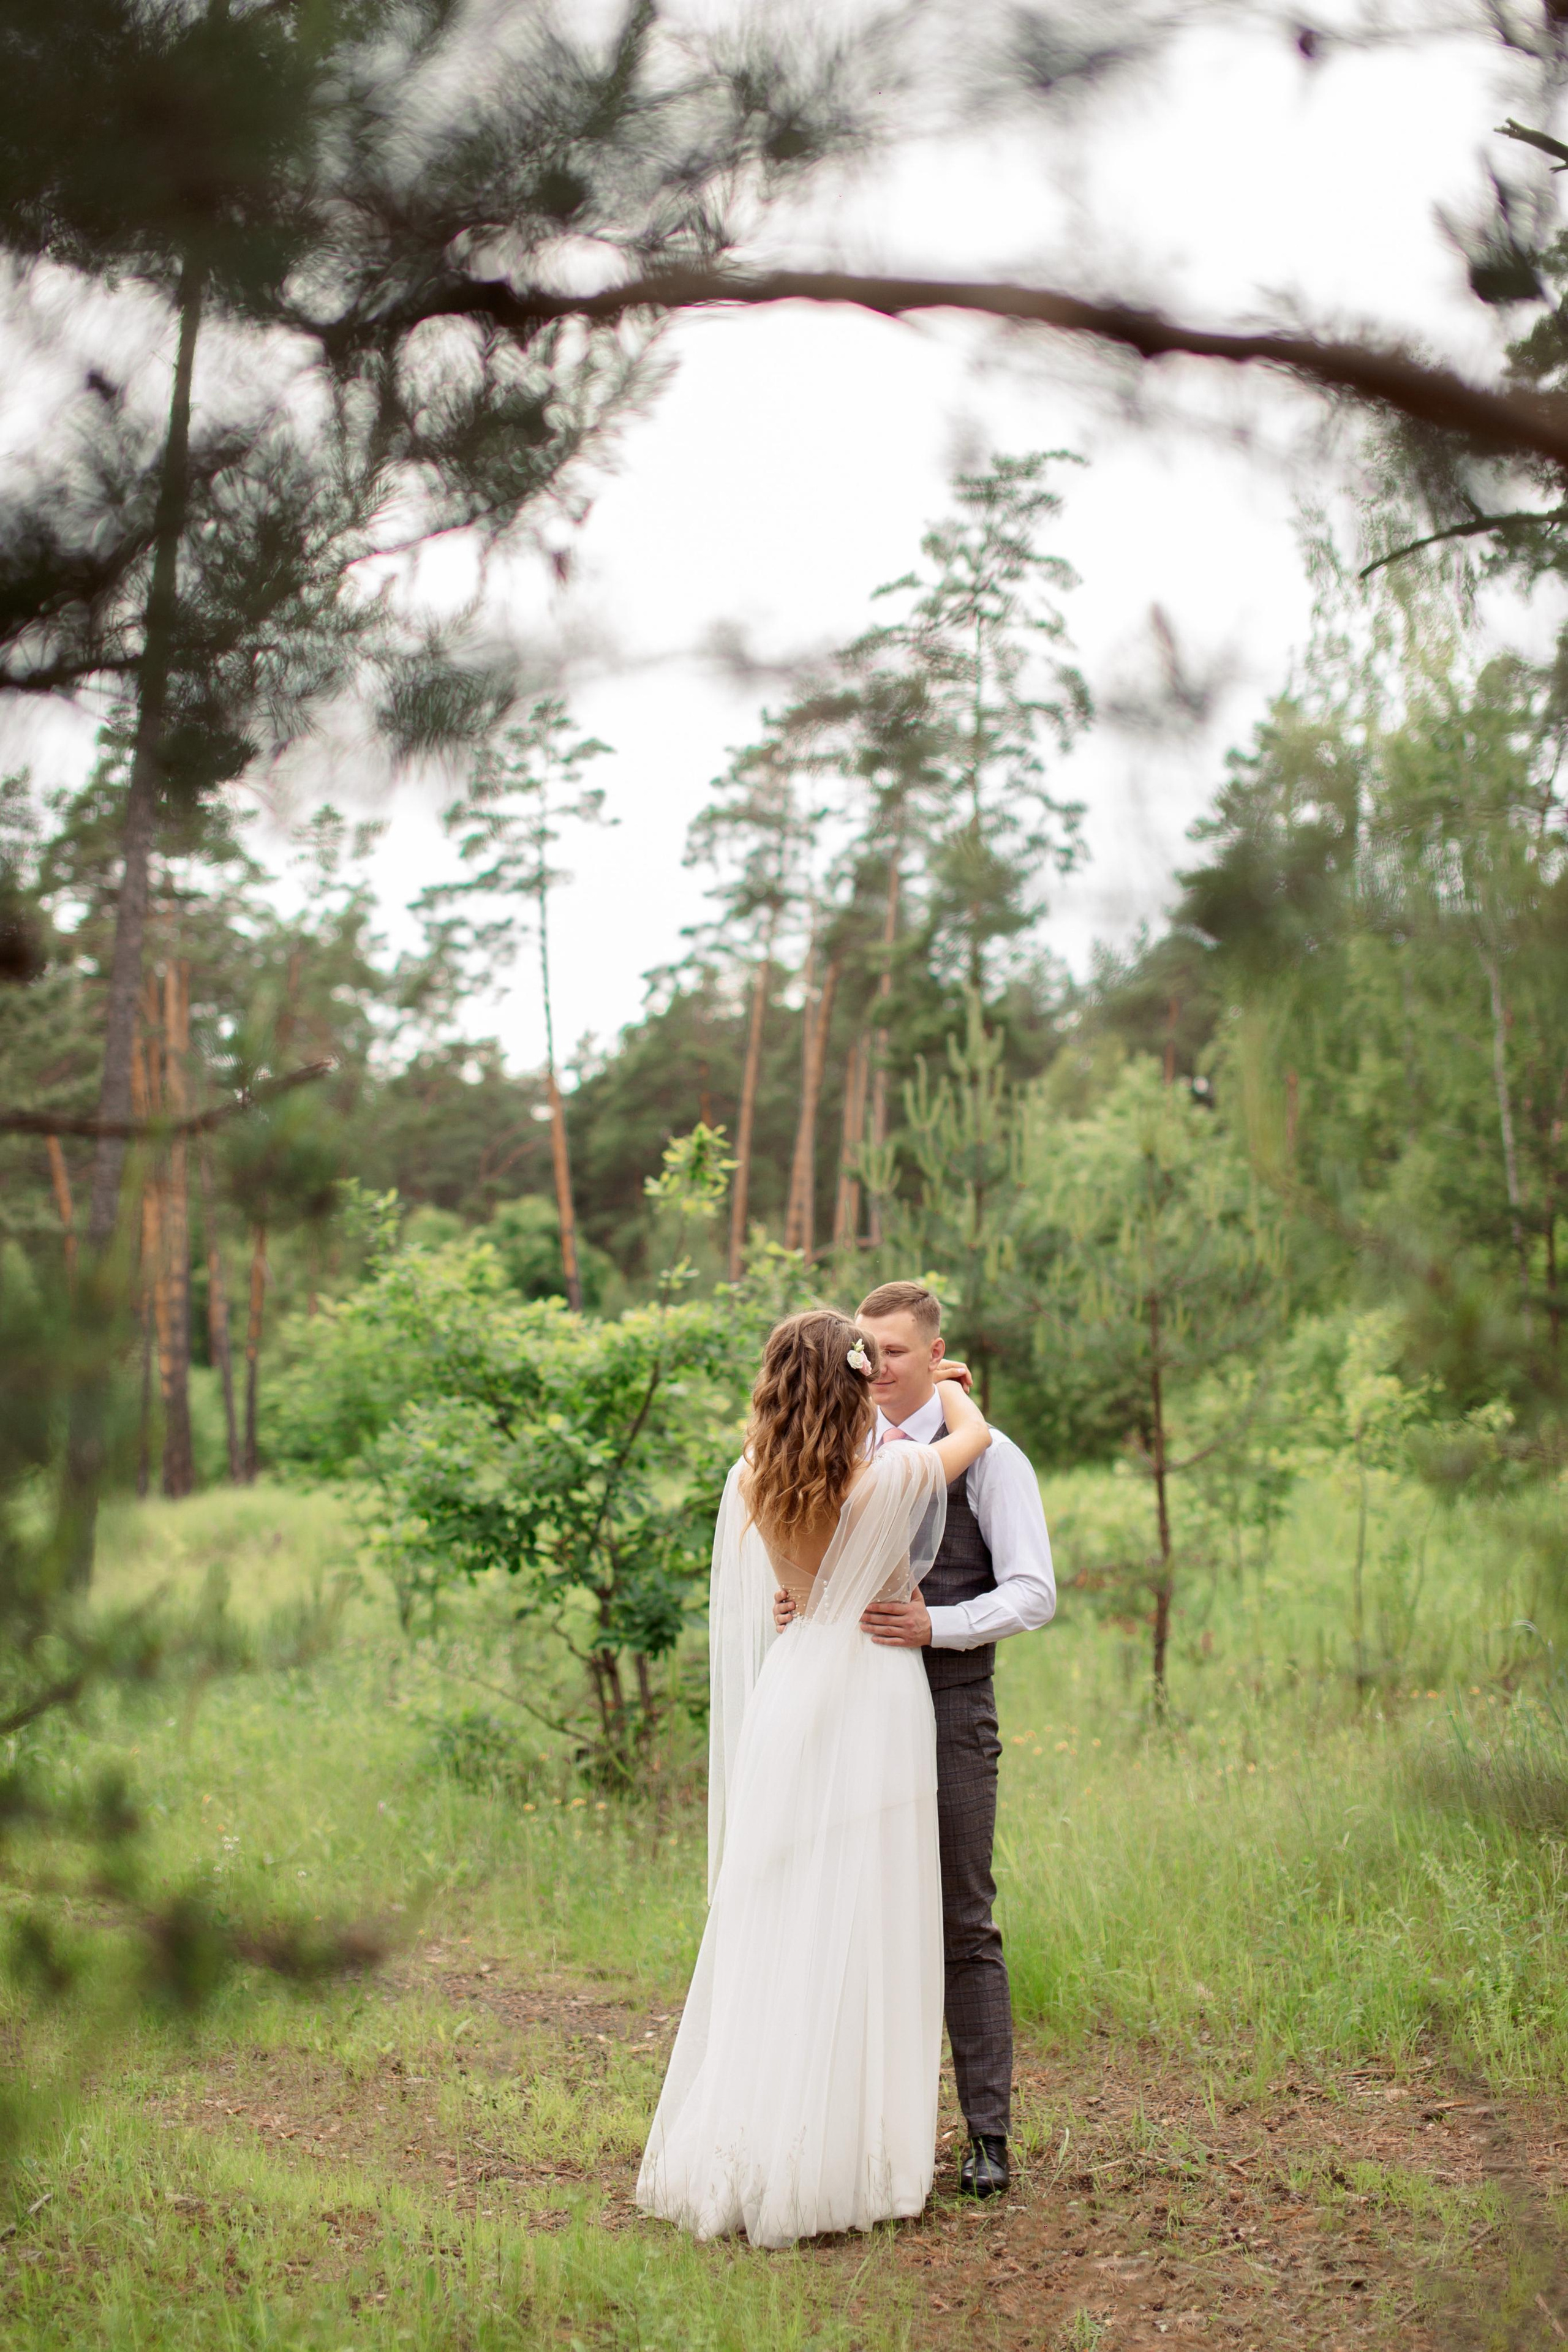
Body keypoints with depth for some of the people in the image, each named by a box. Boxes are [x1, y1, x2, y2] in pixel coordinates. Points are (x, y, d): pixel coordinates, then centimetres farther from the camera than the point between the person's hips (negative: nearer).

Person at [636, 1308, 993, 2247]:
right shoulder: (896, 1475, -12)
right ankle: (853, 2145, 9)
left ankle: (748, 2151, 17)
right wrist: (945, 1384, 29)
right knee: (865, 1929, 3)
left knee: (772, 1924, 11)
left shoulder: (751, 1484, -1)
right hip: (875, 1698, -4)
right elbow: (975, 1431, 7)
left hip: (788, 1700, 4)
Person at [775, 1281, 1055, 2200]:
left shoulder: (988, 1458, -3)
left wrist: (936, 1625, -23)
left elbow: (1033, 1592, -8)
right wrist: (792, 1601, -7)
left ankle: (989, 2134, 7)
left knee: (964, 1924, -1)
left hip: (949, 1713, -5)